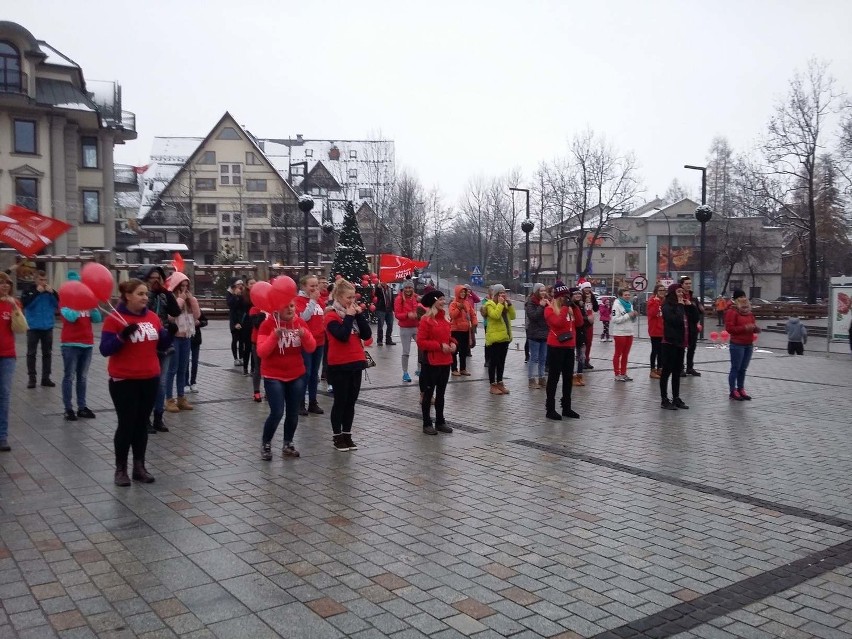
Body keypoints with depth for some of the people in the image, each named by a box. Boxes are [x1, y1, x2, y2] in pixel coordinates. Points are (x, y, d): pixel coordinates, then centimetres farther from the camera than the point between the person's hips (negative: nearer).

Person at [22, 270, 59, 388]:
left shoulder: (50, 291, 4)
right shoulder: (29, 291, -3)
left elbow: (60, 304, -3)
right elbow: (24, 303, -19)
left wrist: (52, 293, -14)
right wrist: (37, 292, -21)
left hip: (48, 327, 3)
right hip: (33, 327, -2)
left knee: (47, 353, 7)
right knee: (31, 353, 2)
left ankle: (46, 378, 15)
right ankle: (32, 378, 8)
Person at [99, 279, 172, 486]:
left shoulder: (152, 316, 5)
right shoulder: (114, 318, -10)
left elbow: (161, 346, 11)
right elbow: (105, 350, -14)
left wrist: (169, 332, -7)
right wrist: (122, 335, -28)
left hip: (150, 379, 5)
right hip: (124, 381, -5)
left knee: (142, 423, 11)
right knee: (126, 424, 0)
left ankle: (139, 467, 21)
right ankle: (121, 469, 15)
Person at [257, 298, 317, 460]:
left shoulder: (300, 323, 0)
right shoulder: (268, 324, -11)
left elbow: (311, 348, -4)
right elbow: (261, 352, -18)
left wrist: (304, 335, -23)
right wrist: (275, 336, -31)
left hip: (297, 376, 4)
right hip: (273, 376, -4)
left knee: (293, 413, 7)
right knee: (277, 413, -11)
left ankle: (288, 444, 23)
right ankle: (265, 444, 10)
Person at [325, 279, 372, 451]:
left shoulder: (354, 312, 10)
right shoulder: (331, 315, -10)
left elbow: (367, 335, 1)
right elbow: (342, 336, -25)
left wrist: (359, 314, -6)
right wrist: (349, 316, -17)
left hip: (356, 363, 6)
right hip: (339, 365, -6)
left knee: (351, 401, 11)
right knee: (340, 401, 2)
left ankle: (347, 435, 20)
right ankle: (337, 436, 12)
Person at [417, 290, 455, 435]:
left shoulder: (444, 318, 9)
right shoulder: (426, 320, -13)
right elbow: (421, 342, -15)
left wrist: (453, 343, -1)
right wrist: (440, 346, -20)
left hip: (445, 361, 7)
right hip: (431, 362, -7)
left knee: (441, 393, 15)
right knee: (428, 393, 3)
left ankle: (440, 422, 25)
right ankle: (427, 424, 12)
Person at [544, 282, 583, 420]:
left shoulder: (569, 308, 13)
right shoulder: (550, 309, -8)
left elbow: (579, 323, 7)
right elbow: (558, 323, -23)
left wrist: (574, 307, -2)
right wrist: (565, 308, -17)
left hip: (569, 346, 7)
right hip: (556, 347, -7)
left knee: (568, 378, 12)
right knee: (554, 378, -3)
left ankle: (567, 408, 21)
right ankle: (550, 409, 1)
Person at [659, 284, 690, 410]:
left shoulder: (680, 306, 14)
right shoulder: (667, 306, -11)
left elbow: (687, 321, 15)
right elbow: (676, 320, -24)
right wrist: (680, 306, -14)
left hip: (679, 343, 8)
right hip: (669, 343, -8)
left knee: (677, 372, 12)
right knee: (667, 371, -2)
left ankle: (676, 398, 19)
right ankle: (664, 400, 3)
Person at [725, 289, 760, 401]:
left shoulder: (749, 311, 15)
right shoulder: (731, 312, -9)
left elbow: (753, 325, 25)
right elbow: (729, 328, -16)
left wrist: (756, 328, 1)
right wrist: (744, 328, -22)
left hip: (749, 344, 7)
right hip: (737, 345, -7)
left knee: (743, 369, 11)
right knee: (735, 368, -3)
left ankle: (741, 389, 19)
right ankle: (733, 391, 3)